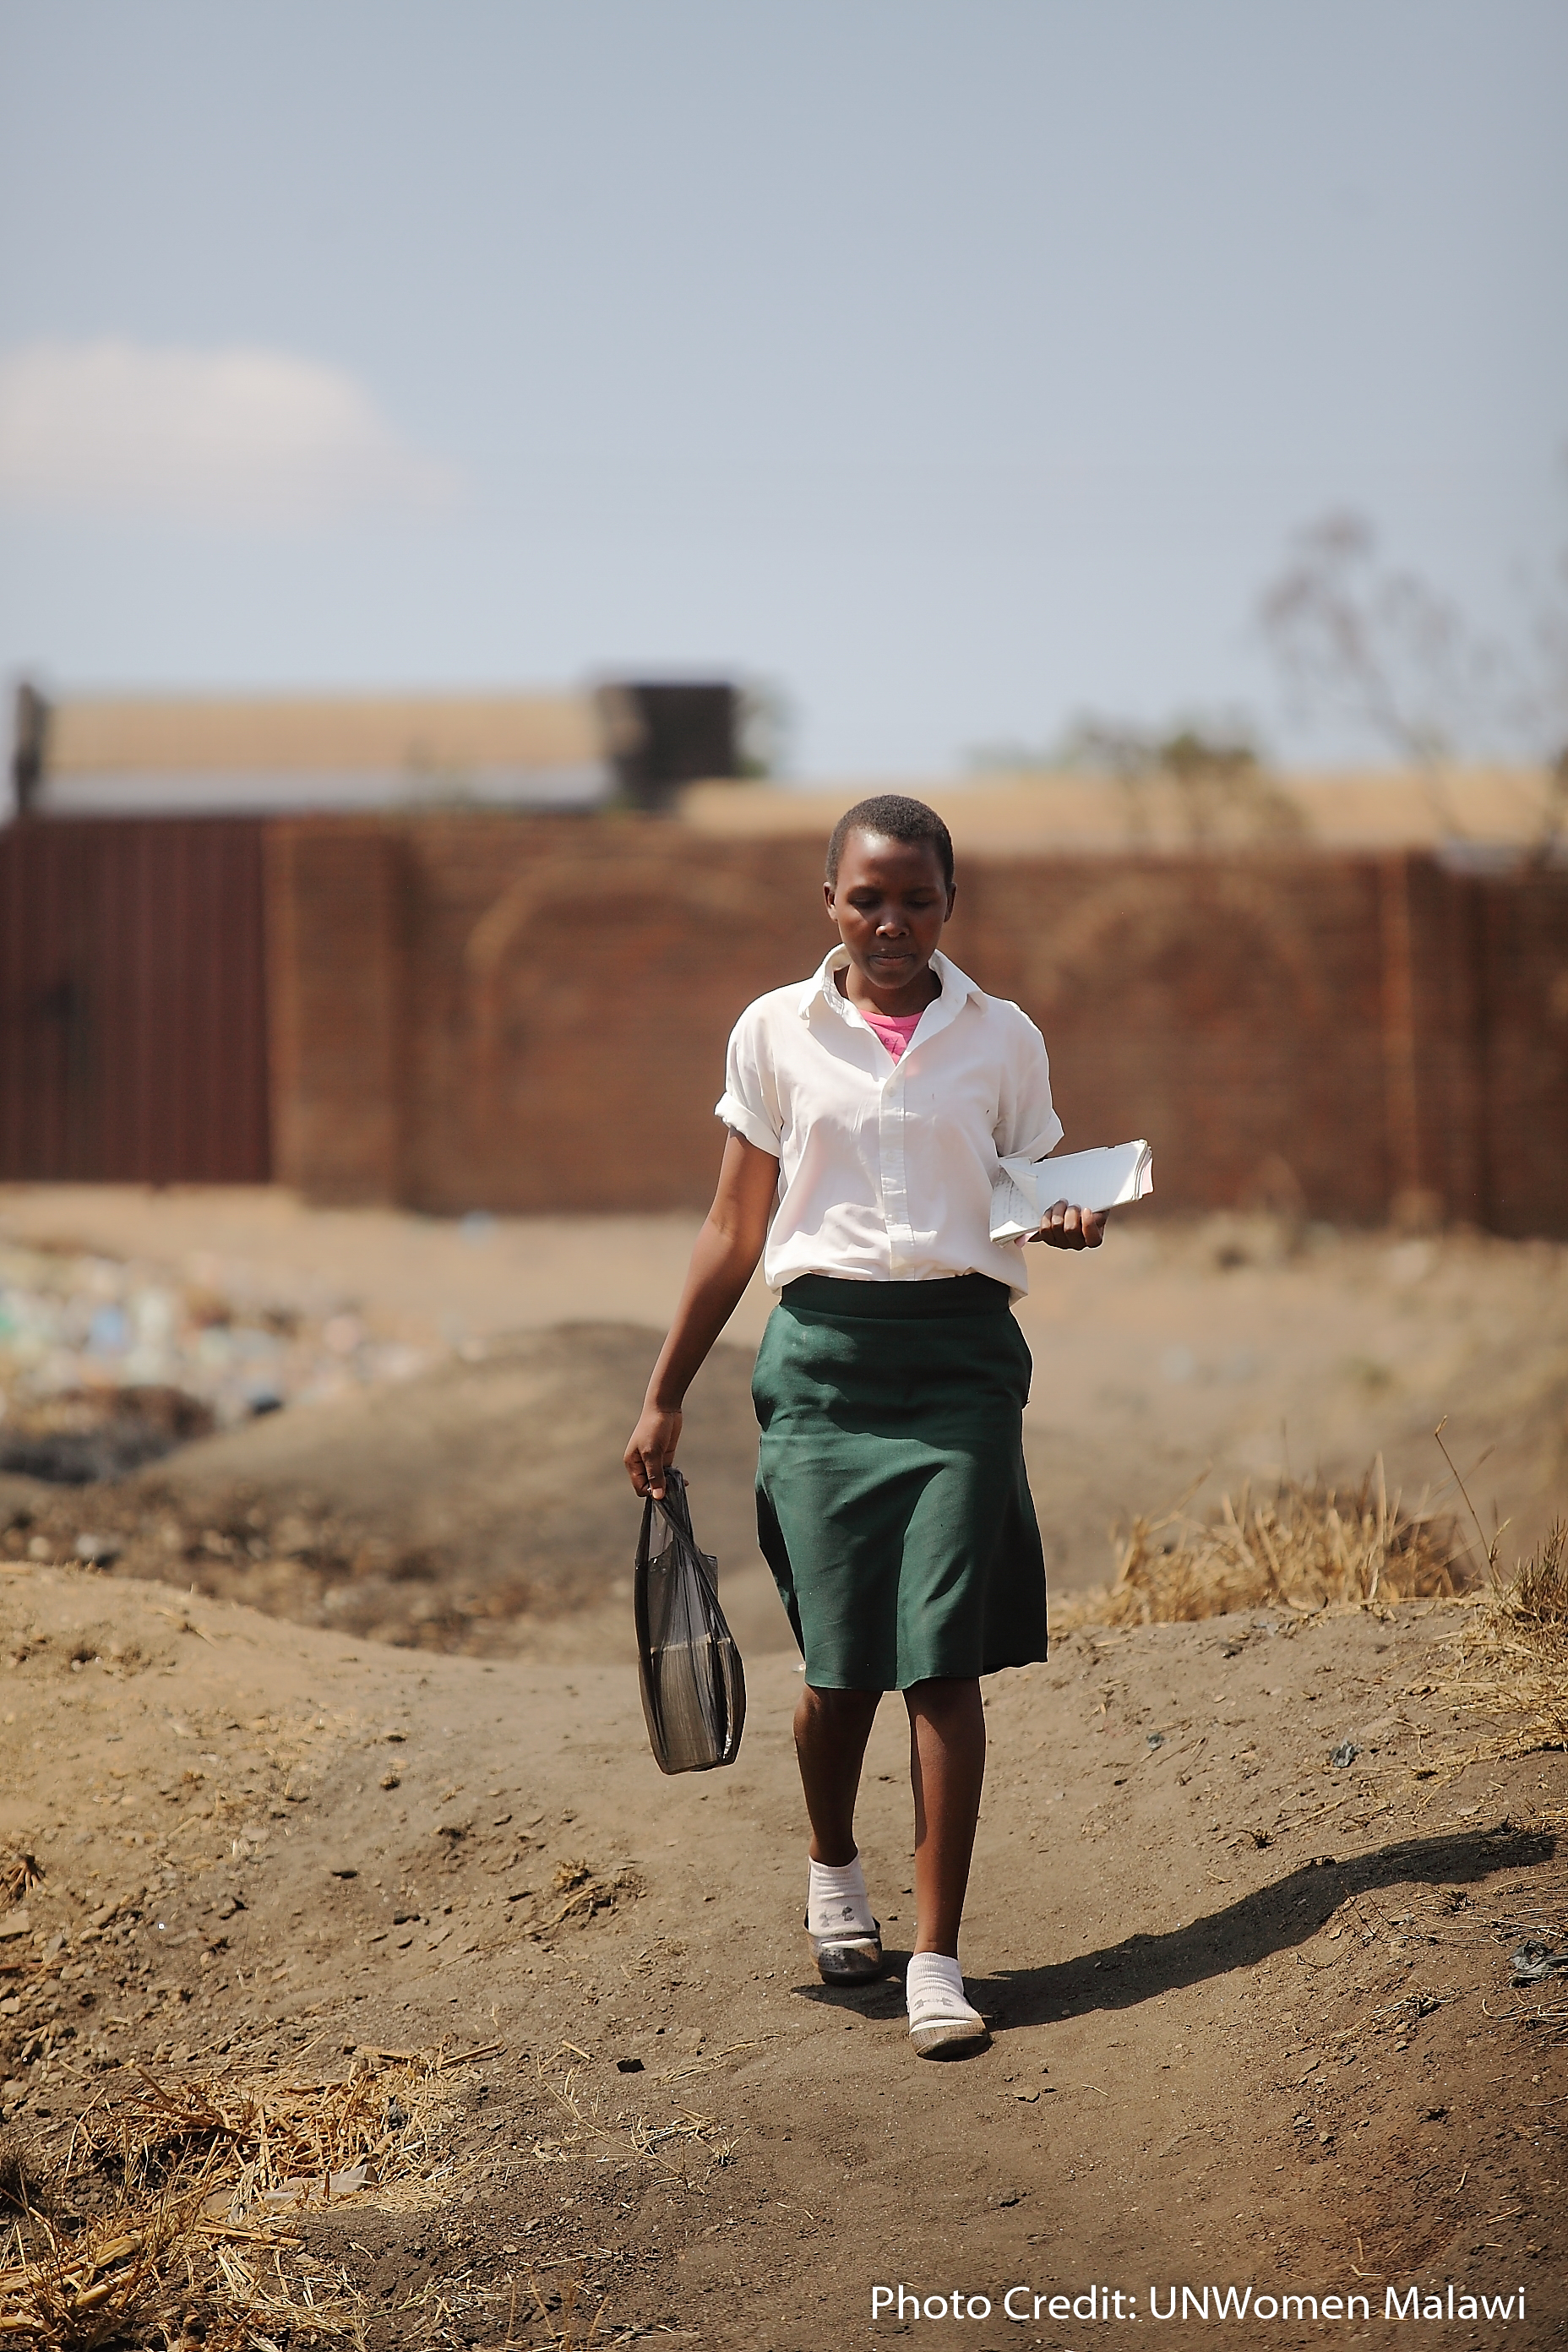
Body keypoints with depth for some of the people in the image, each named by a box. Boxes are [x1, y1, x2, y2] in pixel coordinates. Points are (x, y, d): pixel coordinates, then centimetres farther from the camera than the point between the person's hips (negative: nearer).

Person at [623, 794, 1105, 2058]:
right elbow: (735, 1228, 11)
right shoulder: (776, 1032, 7)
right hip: (822, 1352, 0)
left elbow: (1037, 1189, 17)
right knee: (841, 1655, 0)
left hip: (961, 1356, 0)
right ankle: (835, 1863, 32)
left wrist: (1075, 1218, -7)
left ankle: (937, 1957, -2)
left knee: (944, 1655, -7)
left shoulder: (1002, 1038, 8)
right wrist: (666, 1395, 9)